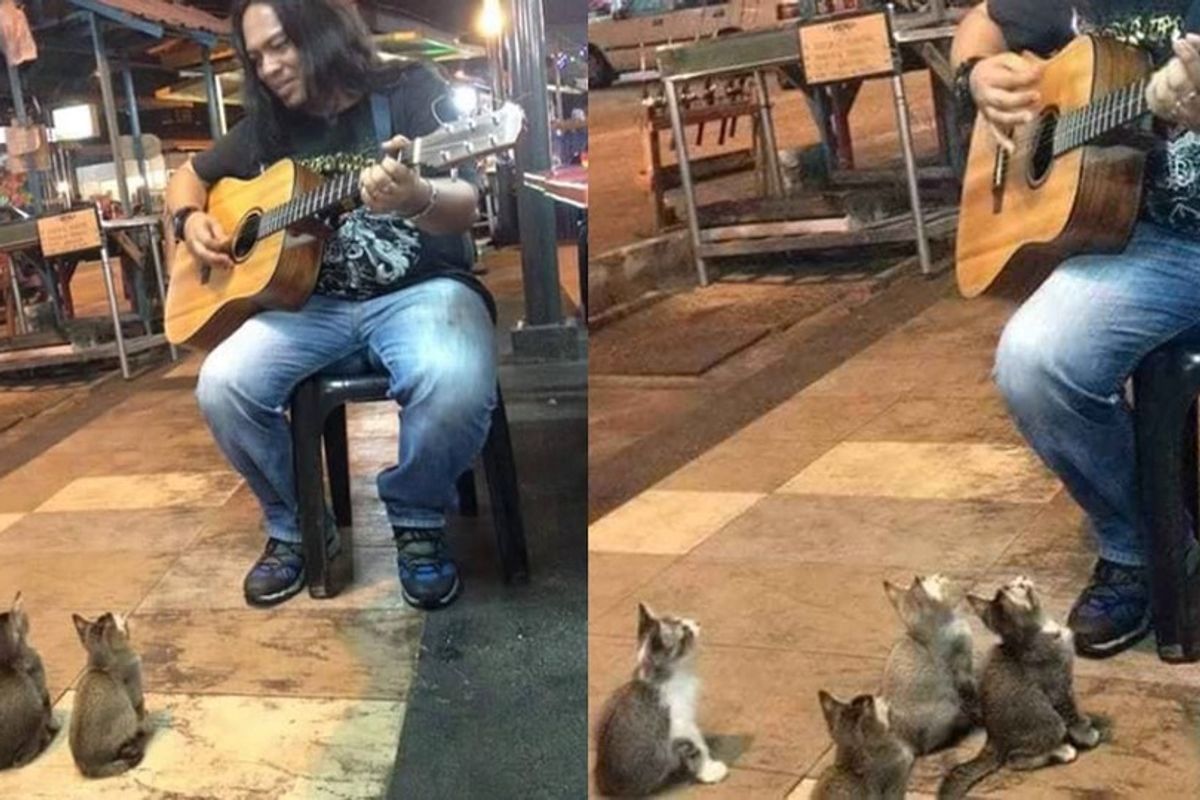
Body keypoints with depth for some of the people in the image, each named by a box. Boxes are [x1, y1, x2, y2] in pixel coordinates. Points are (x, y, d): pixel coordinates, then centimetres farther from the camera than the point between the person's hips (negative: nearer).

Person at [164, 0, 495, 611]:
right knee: (222, 386, -22)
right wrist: (191, 221, 4)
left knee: (457, 385, -36)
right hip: (315, 304, 4)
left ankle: (417, 521, -5)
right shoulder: (269, 129, 12)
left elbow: (464, 210, -15)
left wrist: (416, 198, -39)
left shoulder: (410, 92, -3)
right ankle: (295, 527, 3)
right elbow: (188, 176, 27)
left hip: (420, 290, -4)